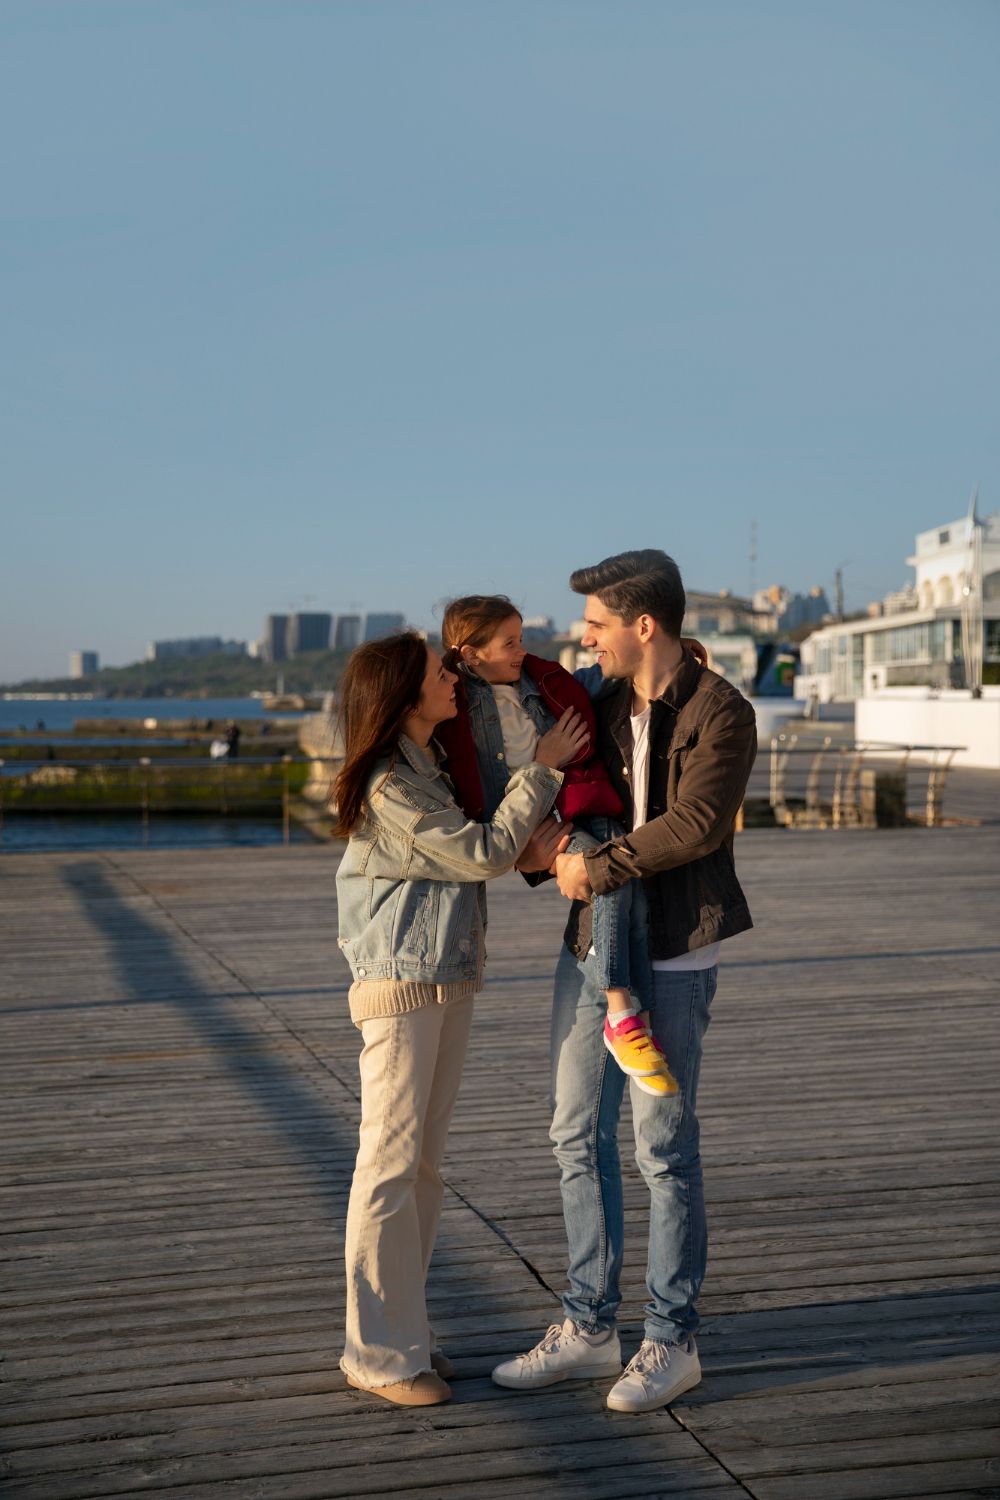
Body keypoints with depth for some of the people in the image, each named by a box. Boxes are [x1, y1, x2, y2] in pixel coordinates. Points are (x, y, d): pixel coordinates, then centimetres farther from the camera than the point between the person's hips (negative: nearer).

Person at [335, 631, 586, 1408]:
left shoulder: (429, 767, 13)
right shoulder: (388, 786, -17)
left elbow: (475, 854, 17)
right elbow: (483, 853, -16)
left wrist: (538, 845, 0)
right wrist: (543, 769, -10)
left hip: (452, 982, 9)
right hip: (402, 986, -9)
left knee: (425, 1165, 13)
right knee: (391, 1164, -2)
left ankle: (404, 1332, 23)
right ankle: (379, 1352, 7)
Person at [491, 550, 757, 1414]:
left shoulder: (720, 713, -11)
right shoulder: (601, 705, 11)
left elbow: (695, 822, -23)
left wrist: (597, 868, -18)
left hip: (671, 959, -7)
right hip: (589, 949, 7)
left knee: (665, 1148, 1)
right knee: (579, 1137, 11)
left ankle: (672, 1343, 16)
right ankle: (589, 1328, 24)